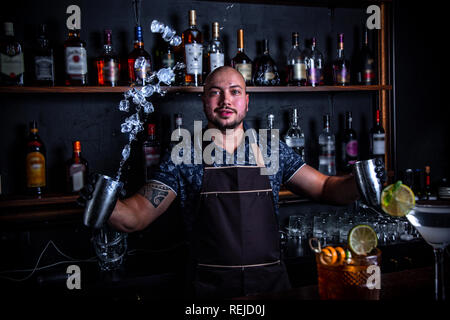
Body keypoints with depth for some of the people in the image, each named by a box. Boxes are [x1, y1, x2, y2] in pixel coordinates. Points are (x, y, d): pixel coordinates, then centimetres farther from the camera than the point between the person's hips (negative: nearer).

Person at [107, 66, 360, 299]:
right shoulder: (183, 159, -3)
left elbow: (325, 188, 4)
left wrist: (360, 182, -16)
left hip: (271, 283, 2)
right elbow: (135, 217, -8)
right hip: (211, 289, -2)